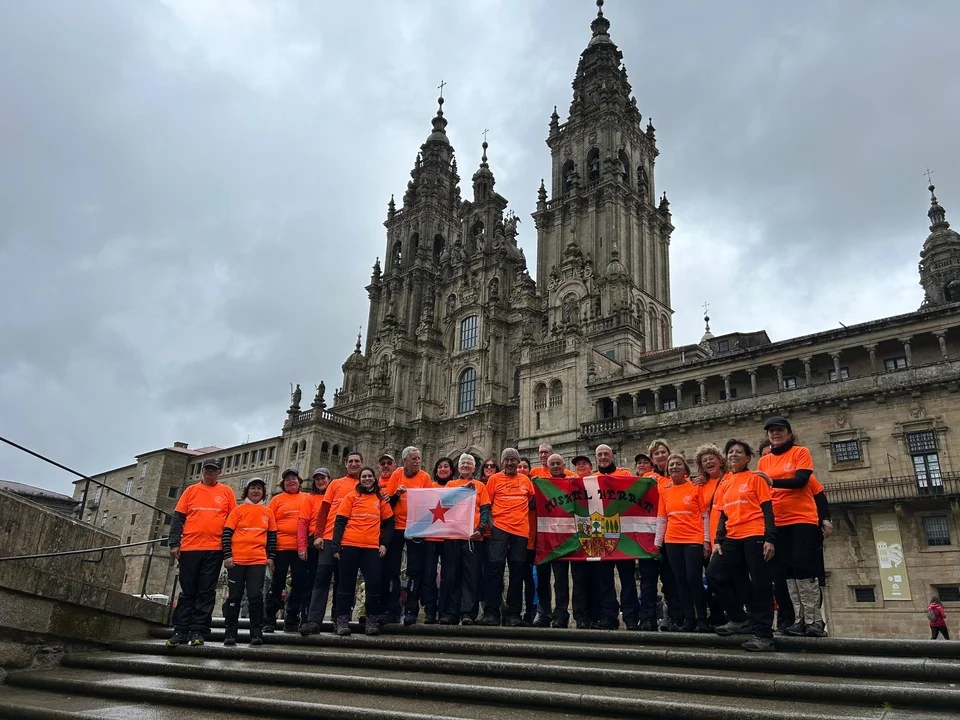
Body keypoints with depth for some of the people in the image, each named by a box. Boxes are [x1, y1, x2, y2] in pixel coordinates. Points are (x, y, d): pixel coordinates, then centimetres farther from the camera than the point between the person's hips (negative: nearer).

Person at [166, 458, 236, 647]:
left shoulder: (226, 492, 8)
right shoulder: (191, 490, 11)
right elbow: (178, 518, 9)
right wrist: (174, 543, -1)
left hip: (214, 549, -1)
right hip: (189, 548, 1)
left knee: (206, 592, 1)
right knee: (187, 591, 5)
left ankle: (198, 631, 4)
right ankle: (180, 630, 9)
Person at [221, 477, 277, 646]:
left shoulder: (268, 512, 13)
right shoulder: (238, 510, 6)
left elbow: (272, 536, 14)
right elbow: (226, 533, 2)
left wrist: (271, 556, 5)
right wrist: (227, 555, -7)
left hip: (258, 561, 1)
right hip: (236, 560, -1)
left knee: (256, 596, -4)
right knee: (234, 596, 4)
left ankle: (256, 632, 0)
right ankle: (230, 632, 12)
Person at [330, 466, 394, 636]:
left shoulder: (381, 499, 12)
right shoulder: (351, 496, 6)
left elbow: (389, 523, 14)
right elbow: (340, 521, 2)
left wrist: (384, 543, 2)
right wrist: (336, 545, -6)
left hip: (372, 547, 1)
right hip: (349, 545, -1)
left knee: (374, 583, -3)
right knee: (347, 583, 3)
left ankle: (372, 620, 7)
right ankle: (342, 620, 9)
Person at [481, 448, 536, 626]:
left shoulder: (526, 480, 13)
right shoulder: (494, 479, 8)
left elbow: (533, 502, 22)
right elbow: (487, 504, 7)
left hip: (521, 529, 2)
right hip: (500, 527, -2)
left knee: (517, 571, 5)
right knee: (495, 567, -10)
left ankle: (513, 614, 12)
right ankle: (491, 613, -5)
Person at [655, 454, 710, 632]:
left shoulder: (695, 487, -2)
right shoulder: (664, 491, 9)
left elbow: (705, 515, -3)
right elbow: (661, 518, 10)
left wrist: (707, 540, -8)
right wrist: (657, 542, 7)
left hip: (694, 540, -4)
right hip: (672, 541, 4)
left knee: (694, 579, -8)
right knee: (680, 581, 7)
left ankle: (702, 619, 6)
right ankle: (688, 619, 15)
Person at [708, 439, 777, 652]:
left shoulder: (755, 477, 2)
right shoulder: (724, 484, 17)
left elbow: (767, 509, -3)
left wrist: (769, 538, -13)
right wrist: (718, 540, 6)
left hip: (755, 536, -6)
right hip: (732, 538, 6)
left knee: (759, 584, -4)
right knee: (715, 574, -3)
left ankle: (763, 634, 3)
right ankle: (739, 619, 11)